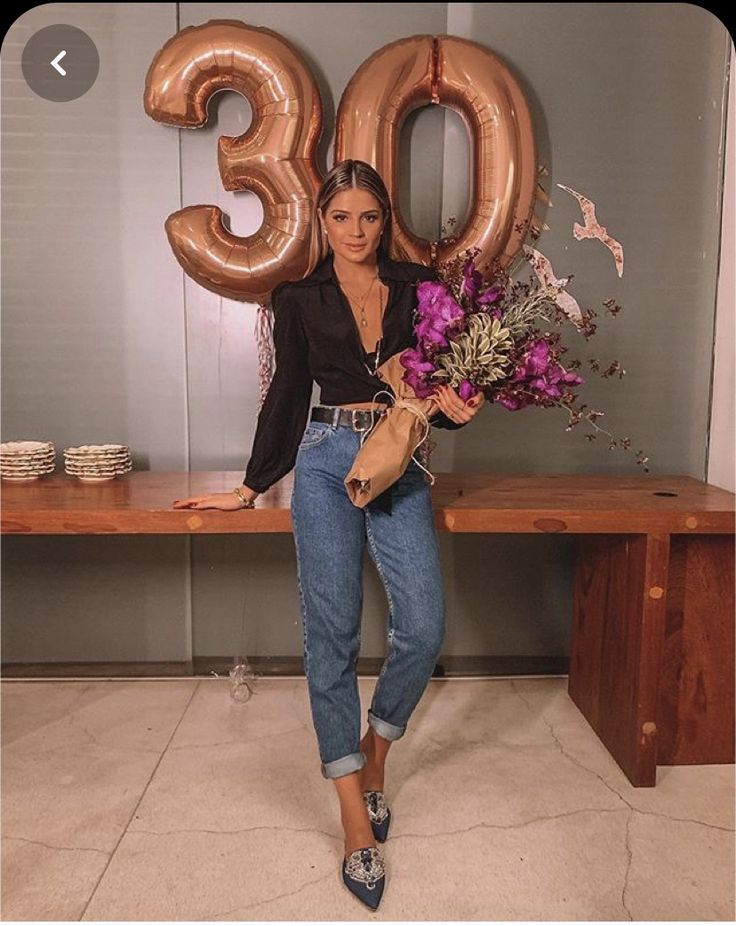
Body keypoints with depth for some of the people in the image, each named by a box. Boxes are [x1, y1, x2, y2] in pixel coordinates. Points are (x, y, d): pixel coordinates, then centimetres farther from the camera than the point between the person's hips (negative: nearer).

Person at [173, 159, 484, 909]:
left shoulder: (418, 287, 11)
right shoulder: (300, 300, 10)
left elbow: (442, 380, 16)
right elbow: (286, 395, 14)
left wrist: (455, 406, -7)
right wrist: (251, 486, 16)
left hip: (400, 467, 1)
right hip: (328, 462, -1)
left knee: (423, 628, -8)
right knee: (332, 635, -4)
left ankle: (374, 750, 22)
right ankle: (356, 819, 8)